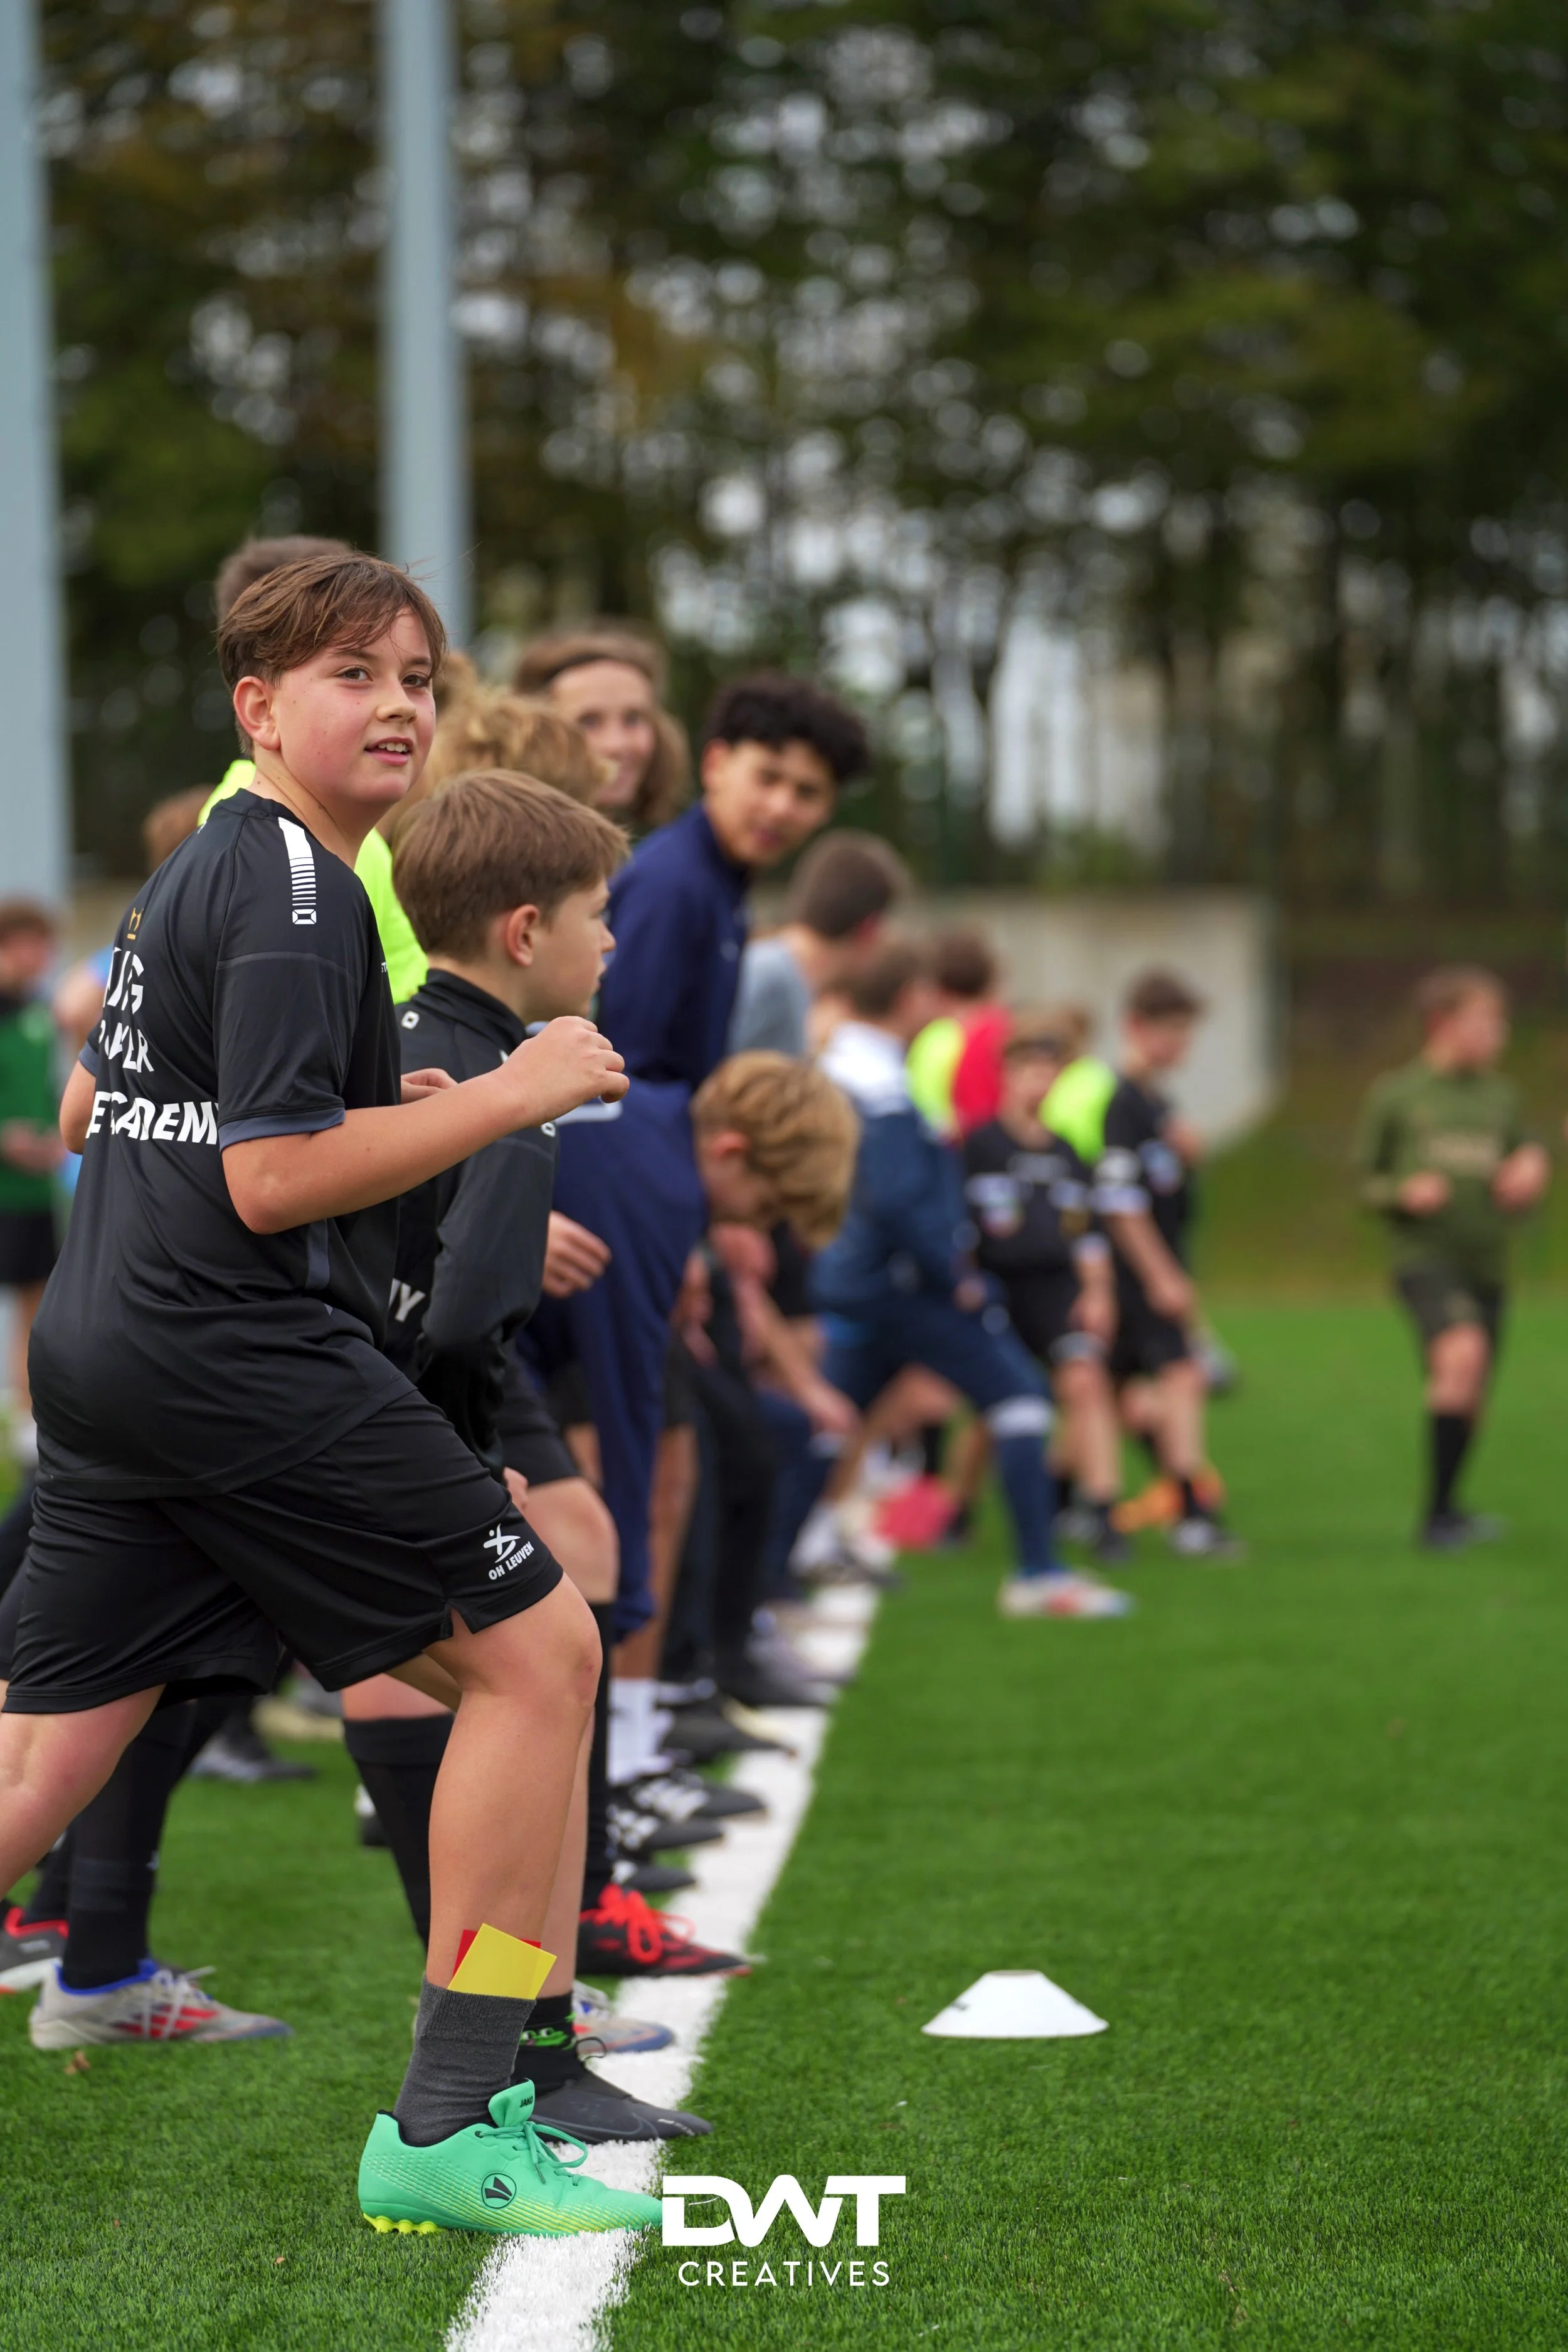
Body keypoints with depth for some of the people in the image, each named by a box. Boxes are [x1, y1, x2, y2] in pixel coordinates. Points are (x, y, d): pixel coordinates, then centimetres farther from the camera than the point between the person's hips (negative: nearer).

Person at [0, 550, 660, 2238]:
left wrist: (384, 1112, 25)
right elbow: (273, 1182, -18)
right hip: (242, 1355, -10)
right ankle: (450, 2129, -3)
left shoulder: (192, 875, 19)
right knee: (538, 1649, -2)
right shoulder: (294, 893, -12)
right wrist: (510, 1097, -13)